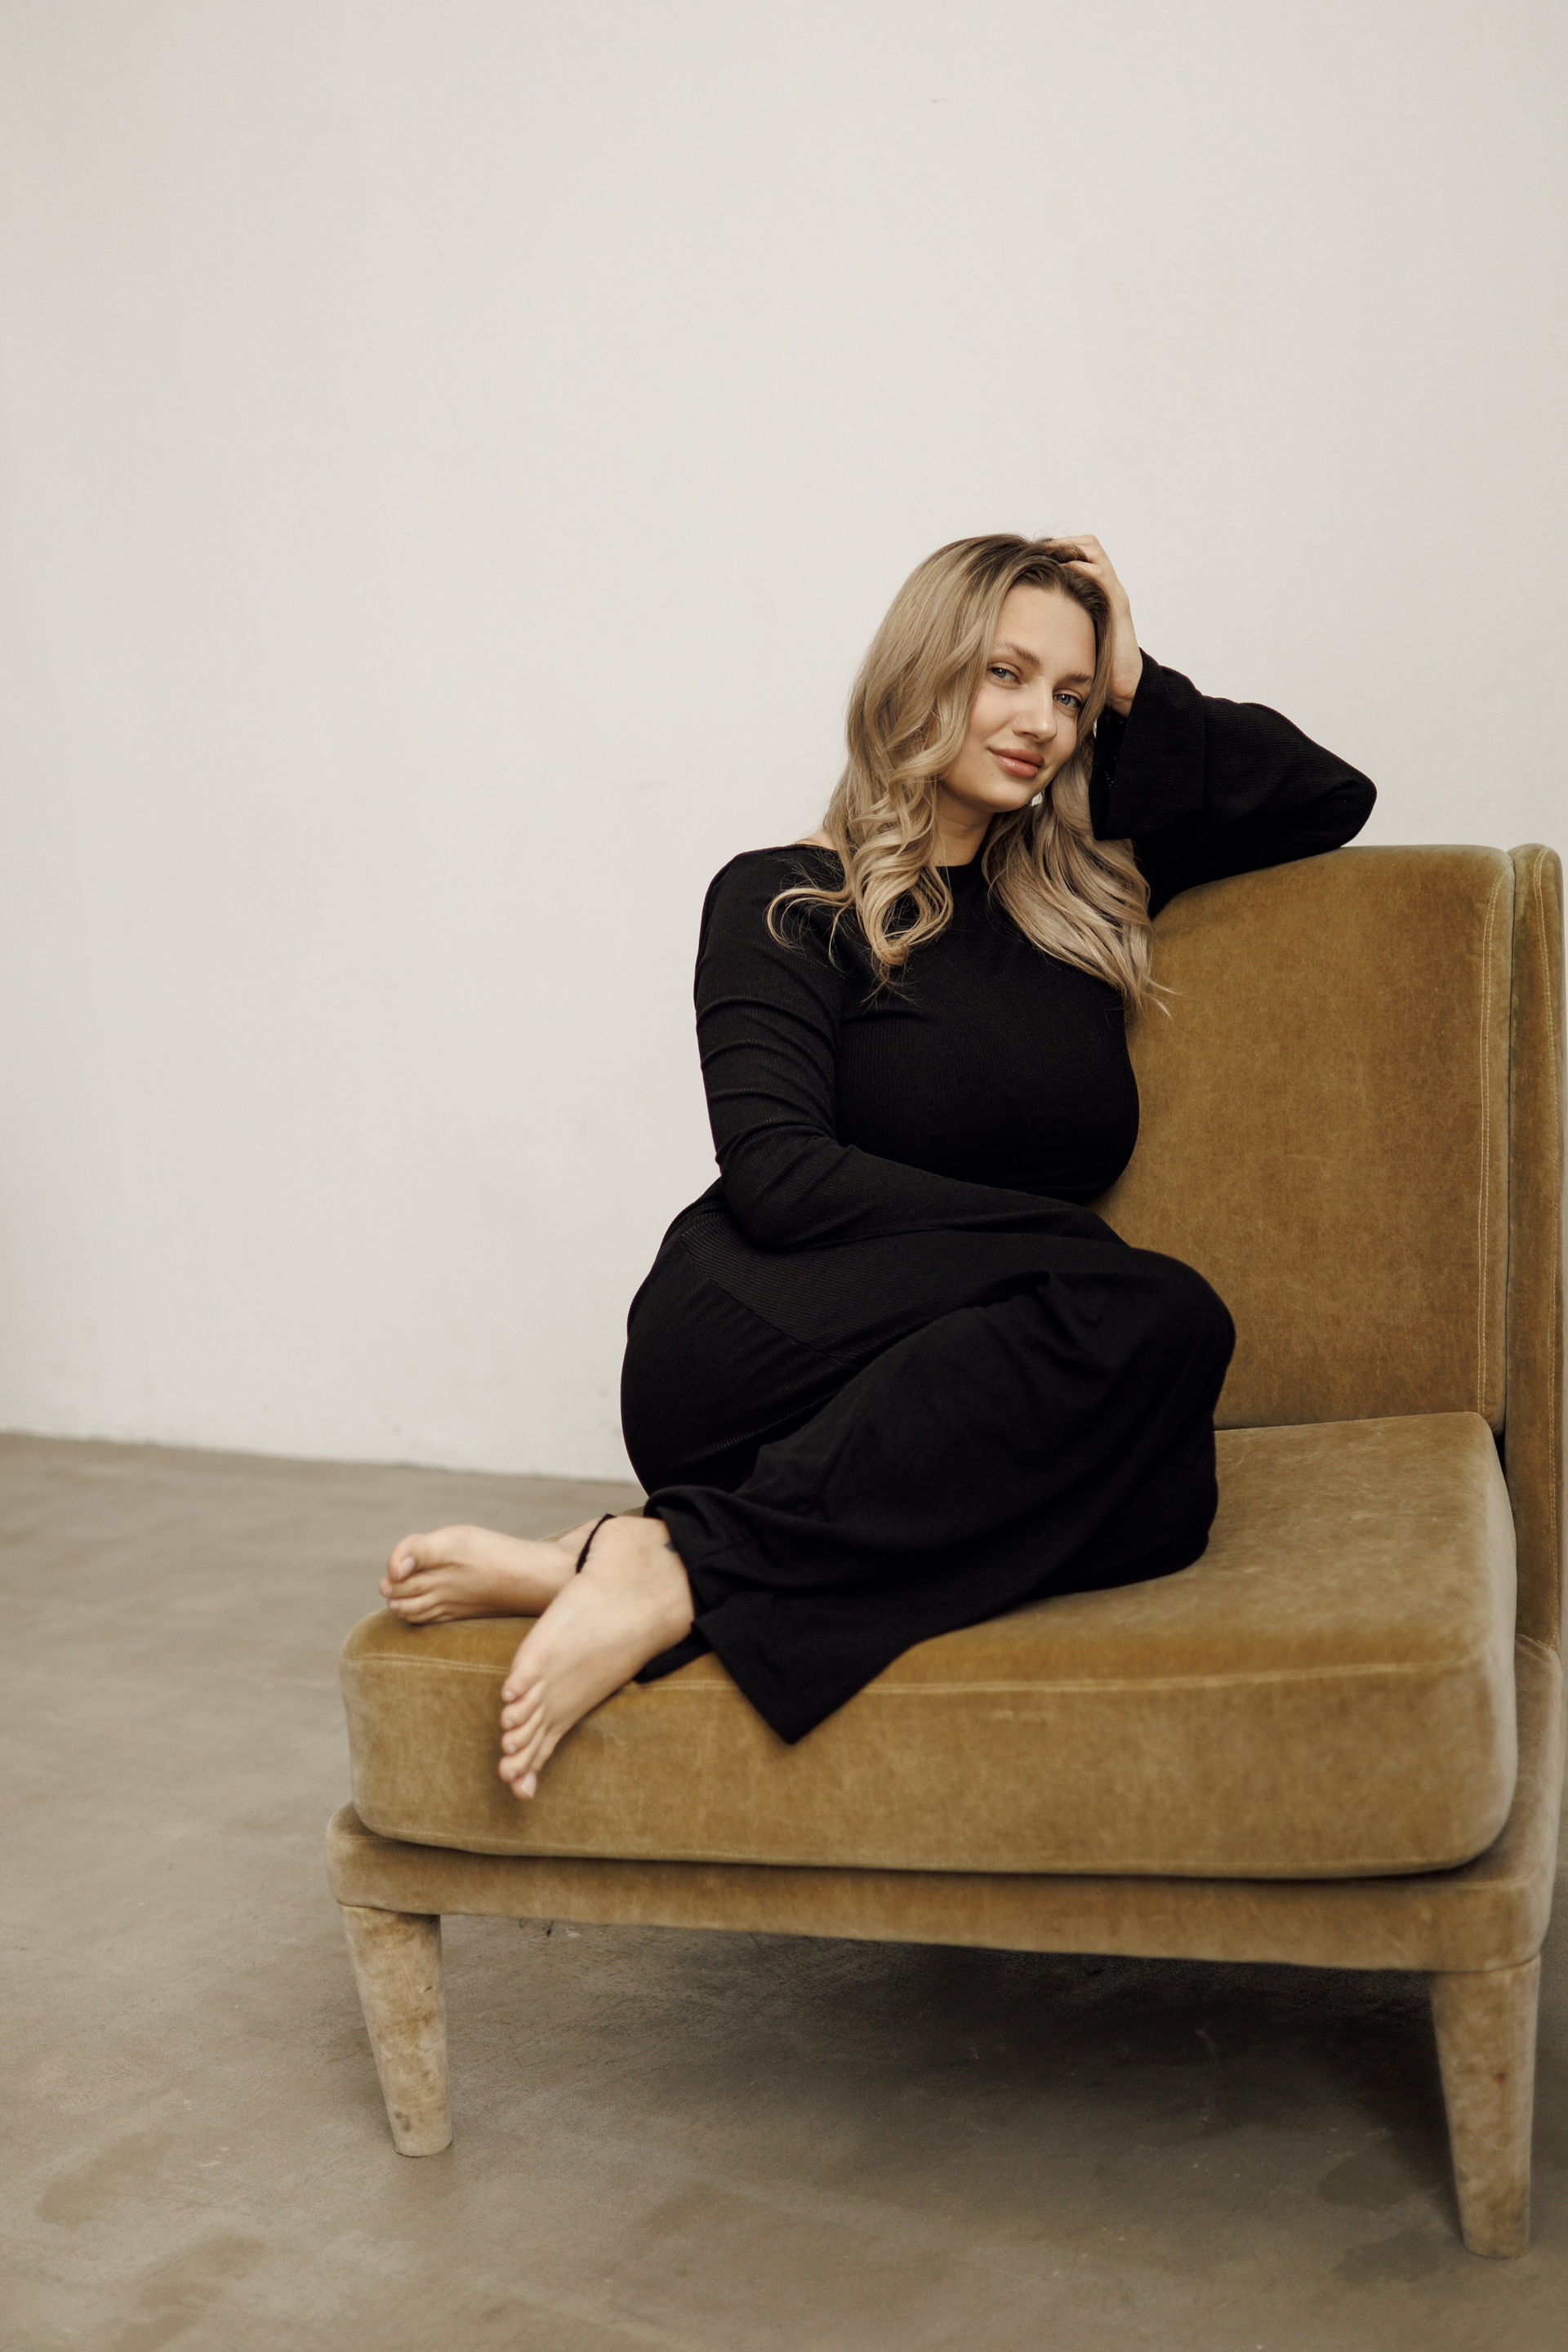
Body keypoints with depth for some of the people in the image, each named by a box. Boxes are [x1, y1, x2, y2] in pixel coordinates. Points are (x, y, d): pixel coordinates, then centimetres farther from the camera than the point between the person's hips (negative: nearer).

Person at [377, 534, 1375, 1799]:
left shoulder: (1086, 887, 20)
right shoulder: (785, 899, 5)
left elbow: (1330, 798, 30)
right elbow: (778, 1177, -9)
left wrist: (1140, 685, 19)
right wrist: (1069, 1243, -15)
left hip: (971, 1375, 5)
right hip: (757, 1354, -4)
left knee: (1154, 1492, -32)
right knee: (1162, 1314, -33)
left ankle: (671, 1574, -31)